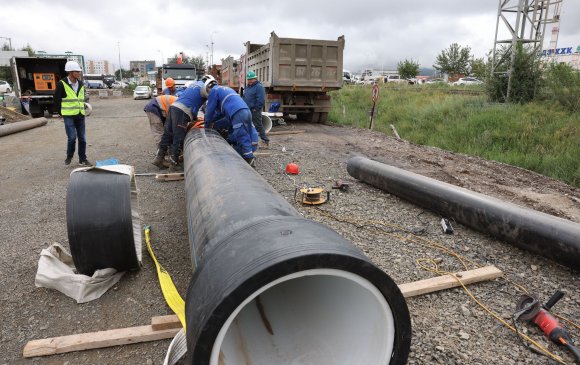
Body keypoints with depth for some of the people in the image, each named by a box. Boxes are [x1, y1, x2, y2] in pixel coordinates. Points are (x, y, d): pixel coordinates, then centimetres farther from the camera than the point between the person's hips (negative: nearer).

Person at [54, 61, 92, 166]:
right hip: (69, 116, -5)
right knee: (72, 137, -11)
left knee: (82, 138, 6)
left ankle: (82, 159, 15)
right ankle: (69, 156, 13)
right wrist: (63, 112, 2)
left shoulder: (81, 84, 10)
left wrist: (82, 109, 12)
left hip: (80, 115, 5)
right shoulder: (62, 84, -8)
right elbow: (57, 100, -2)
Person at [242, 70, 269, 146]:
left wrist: (256, 108, -18)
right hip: (248, 110, 9)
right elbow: (244, 98, 24)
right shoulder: (247, 87, 17)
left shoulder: (259, 87, -11)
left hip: (255, 110, -9)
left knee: (258, 125, -7)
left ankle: (265, 140, 0)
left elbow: (260, 100, -19)